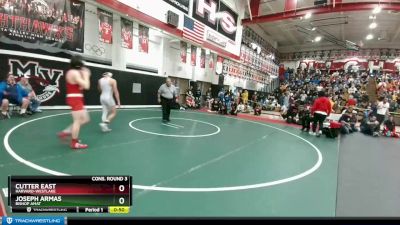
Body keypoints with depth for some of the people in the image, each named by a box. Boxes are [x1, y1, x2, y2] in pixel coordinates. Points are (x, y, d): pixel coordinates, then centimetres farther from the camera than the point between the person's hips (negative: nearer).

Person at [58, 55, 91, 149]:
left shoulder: (71, 72, 16)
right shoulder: (75, 73, -16)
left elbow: (80, 87, 16)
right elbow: (86, 86, -19)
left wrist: (84, 75, 10)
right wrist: (86, 75, -7)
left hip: (76, 99, 10)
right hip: (75, 99, -10)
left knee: (86, 119, 15)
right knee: (78, 121, -3)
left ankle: (66, 132, 21)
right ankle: (74, 143, 6)